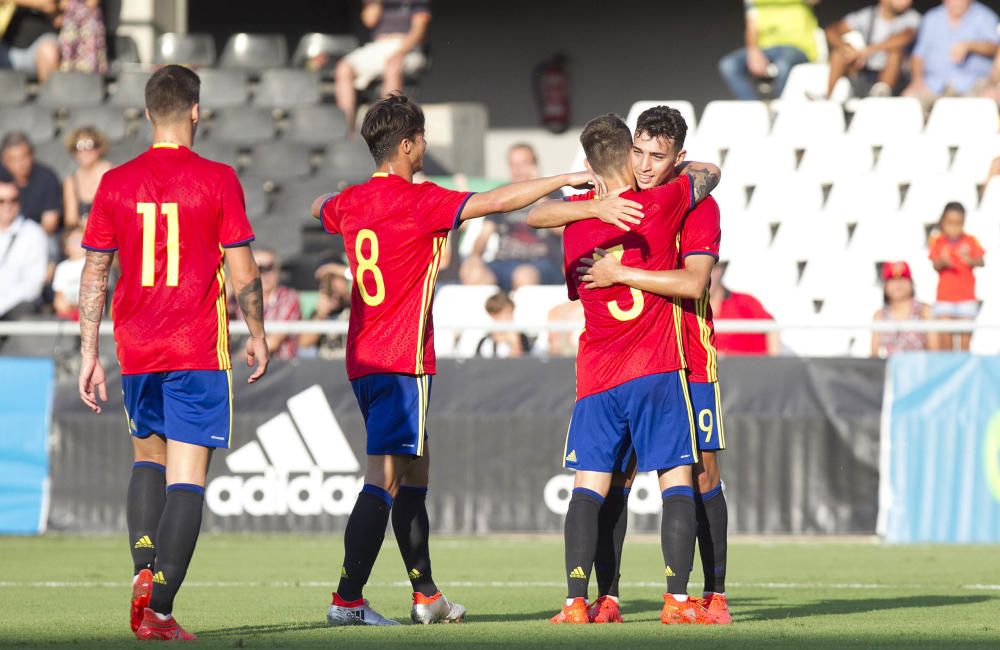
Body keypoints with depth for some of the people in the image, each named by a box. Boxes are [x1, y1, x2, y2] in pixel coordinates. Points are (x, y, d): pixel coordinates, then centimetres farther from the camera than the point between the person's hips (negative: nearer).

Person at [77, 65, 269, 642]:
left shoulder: (116, 183, 3)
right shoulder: (218, 180, -6)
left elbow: (94, 274, 4)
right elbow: (243, 272, -5)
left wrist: (89, 354, 10)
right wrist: (258, 334, 10)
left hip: (136, 351, 4)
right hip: (200, 352, -3)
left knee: (148, 458, 22)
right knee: (187, 476, -3)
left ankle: (144, 566, 1)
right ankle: (159, 605, -13)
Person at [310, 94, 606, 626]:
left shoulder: (351, 202, 9)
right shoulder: (419, 201, -14)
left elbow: (319, 207, 33)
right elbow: (496, 201, -18)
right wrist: (565, 180, -14)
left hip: (364, 358, 9)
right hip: (401, 360, -9)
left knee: (415, 471, 16)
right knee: (385, 479, -9)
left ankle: (426, 596, 21)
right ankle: (346, 601, -13)